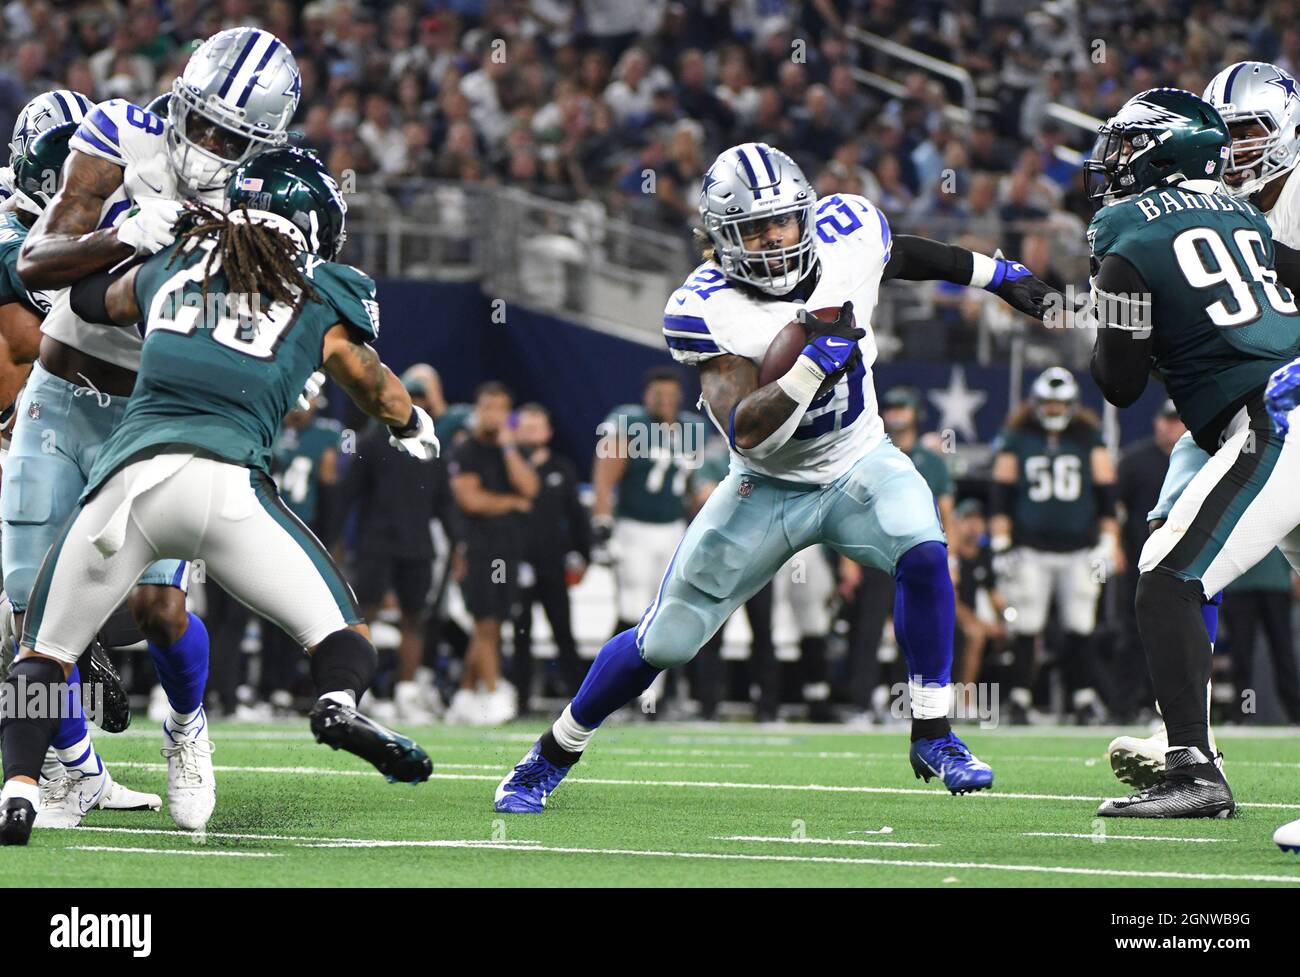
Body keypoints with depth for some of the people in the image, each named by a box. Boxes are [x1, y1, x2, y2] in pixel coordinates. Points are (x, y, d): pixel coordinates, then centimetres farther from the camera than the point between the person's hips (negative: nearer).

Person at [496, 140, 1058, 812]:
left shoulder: (848, 232, -15)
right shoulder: (705, 309, -26)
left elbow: (900, 254, 11)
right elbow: (744, 431, -33)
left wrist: (998, 275, 20)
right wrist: (814, 365, -44)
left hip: (859, 465, 2)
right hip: (767, 486, -2)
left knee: (923, 556, -28)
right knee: (664, 641, 1)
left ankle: (933, 738, -13)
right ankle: (550, 757, 22)